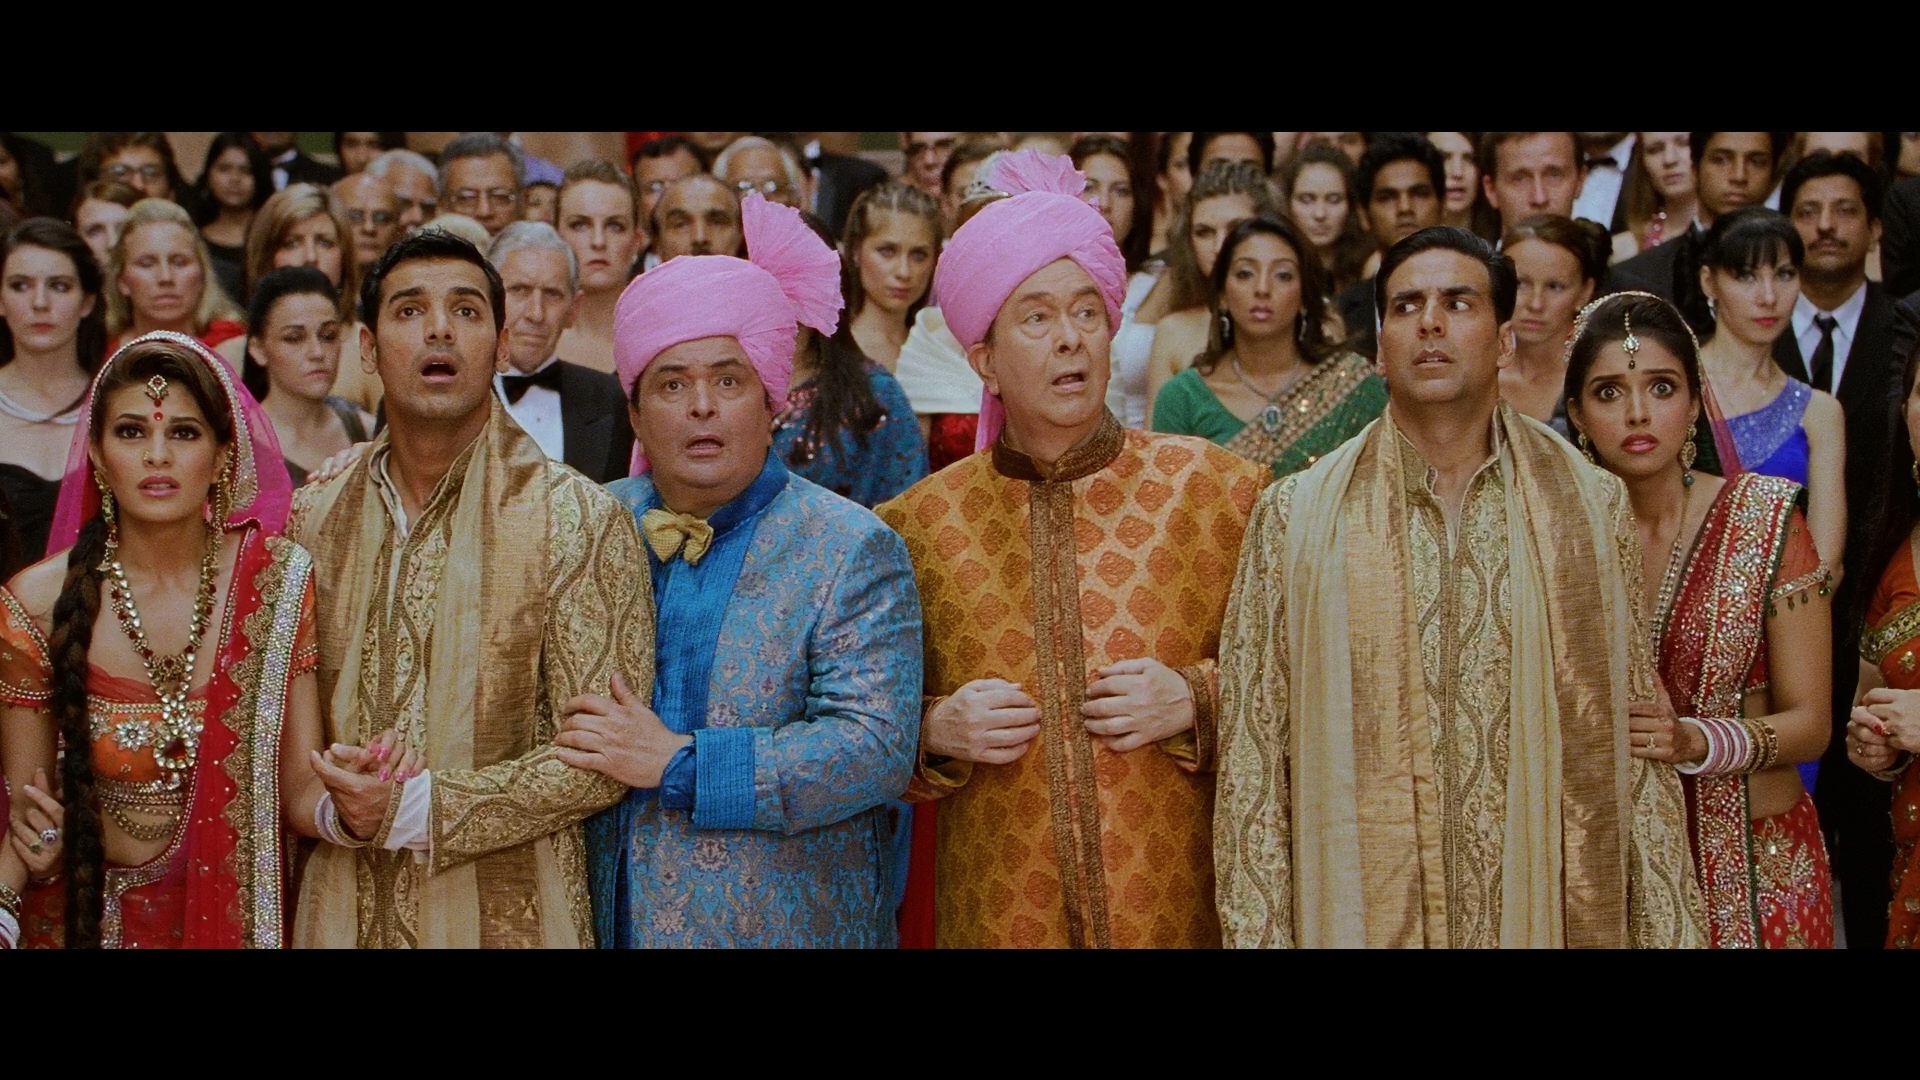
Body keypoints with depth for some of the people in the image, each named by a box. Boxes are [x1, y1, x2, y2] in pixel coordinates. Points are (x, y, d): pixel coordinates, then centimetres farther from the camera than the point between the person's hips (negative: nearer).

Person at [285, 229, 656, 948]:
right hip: (341, 909, 3)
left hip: (507, 914, -3)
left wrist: (419, 809, -19)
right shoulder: (313, 516, 4)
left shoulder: (581, 521, -9)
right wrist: (336, 806, -12)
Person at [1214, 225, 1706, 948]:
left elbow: (1634, 750, 3)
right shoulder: (1294, 517, -1)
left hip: (1549, 912, 1)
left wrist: (1666, 930, -1)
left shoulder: (1591, 507, 2)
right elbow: (1253, 762, -2)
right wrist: (1258, 935, -7)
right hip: (1361, 912, -1)